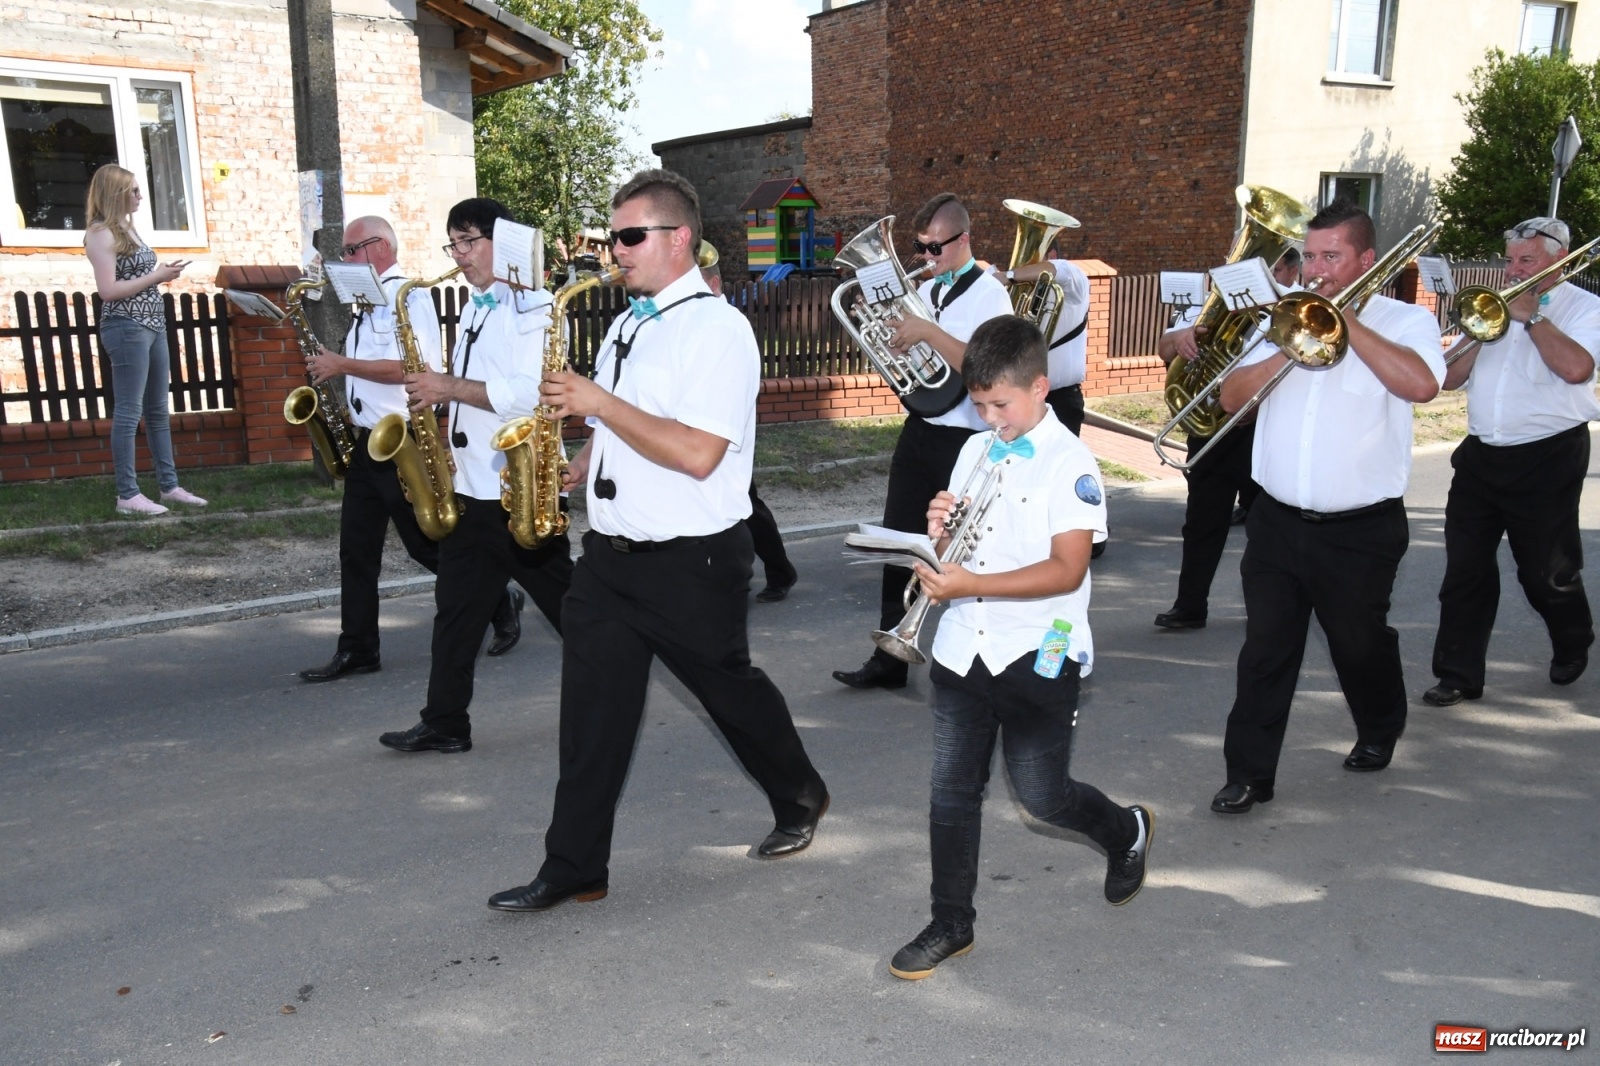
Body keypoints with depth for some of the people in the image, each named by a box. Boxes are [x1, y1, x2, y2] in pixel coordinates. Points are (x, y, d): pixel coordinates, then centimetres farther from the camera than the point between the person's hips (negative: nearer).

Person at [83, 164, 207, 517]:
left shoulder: (126, 228, 16)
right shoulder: (100, 233, -10)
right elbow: (109, 290, -17)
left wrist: (162, 273, 9)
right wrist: (156, 276, -15)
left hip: (152, 325, 9)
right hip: (126, 329, -9)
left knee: (158, 410, 12)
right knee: (129, 413, -6)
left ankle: (169, 485, 19)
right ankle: (127, 495, -1)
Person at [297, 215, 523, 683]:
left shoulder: (409, 296, -11)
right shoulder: (370, 303, 16)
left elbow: (410, 368, -23)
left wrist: (342, 364, -17)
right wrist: (331, 369, 7)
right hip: (370, 440, 9)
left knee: (429, 544, 0)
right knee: (356, 547, 7)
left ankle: (500, 602, 19)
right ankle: (357, 648, 13)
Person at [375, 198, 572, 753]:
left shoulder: (531, 307, -11)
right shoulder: (474, 310, 17)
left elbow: (532, 394, -23)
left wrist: (450, 386, -19)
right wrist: (438, 394, 7)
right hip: (470, 484, 9)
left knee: (563, 599, 3)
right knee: (457, 606, 9)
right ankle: (445, 723, 15)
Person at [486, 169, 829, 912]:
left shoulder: (716, 328, -15)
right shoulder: (626, 328, 13)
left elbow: (697, 453, -26)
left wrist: (598, 403, -22)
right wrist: (578, 467, 5)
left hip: (690, 563, -7)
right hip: (609, 554, 7)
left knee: (730, 690, 12)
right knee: (592, 711, 5)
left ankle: (799, 800, 39)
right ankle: (574, 867, 15)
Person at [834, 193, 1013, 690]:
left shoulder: (988, 292, -9)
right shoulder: (924, 291, 12)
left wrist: (929, 332, -24)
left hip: (964, 438, -7)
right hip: (918, 429, 7)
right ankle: (889, 658, 15)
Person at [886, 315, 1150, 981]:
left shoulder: (1069, 462, -10)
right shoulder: (976, 452, 10)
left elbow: (1067, 570, -19)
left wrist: (969, 584, -27)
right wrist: (940, 534, -7)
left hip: (1038, 654, -5)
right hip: (963, 649, 6)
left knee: (1041, 795, 5)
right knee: (952, 792, 6)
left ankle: (1127, 831, 36)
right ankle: (952, 922, 21)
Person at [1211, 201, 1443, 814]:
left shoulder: (1405, 321, -3)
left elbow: (1421, 384, -25)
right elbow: (1232, 397, 1)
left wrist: (1346, 321, -20)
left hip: (1362, 529, -3)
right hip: (1277, 521, 3)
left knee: (1360, 644, 15)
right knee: (1265, 650, 1)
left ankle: (1380, 732, 43)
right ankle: (1249, 774, 8)